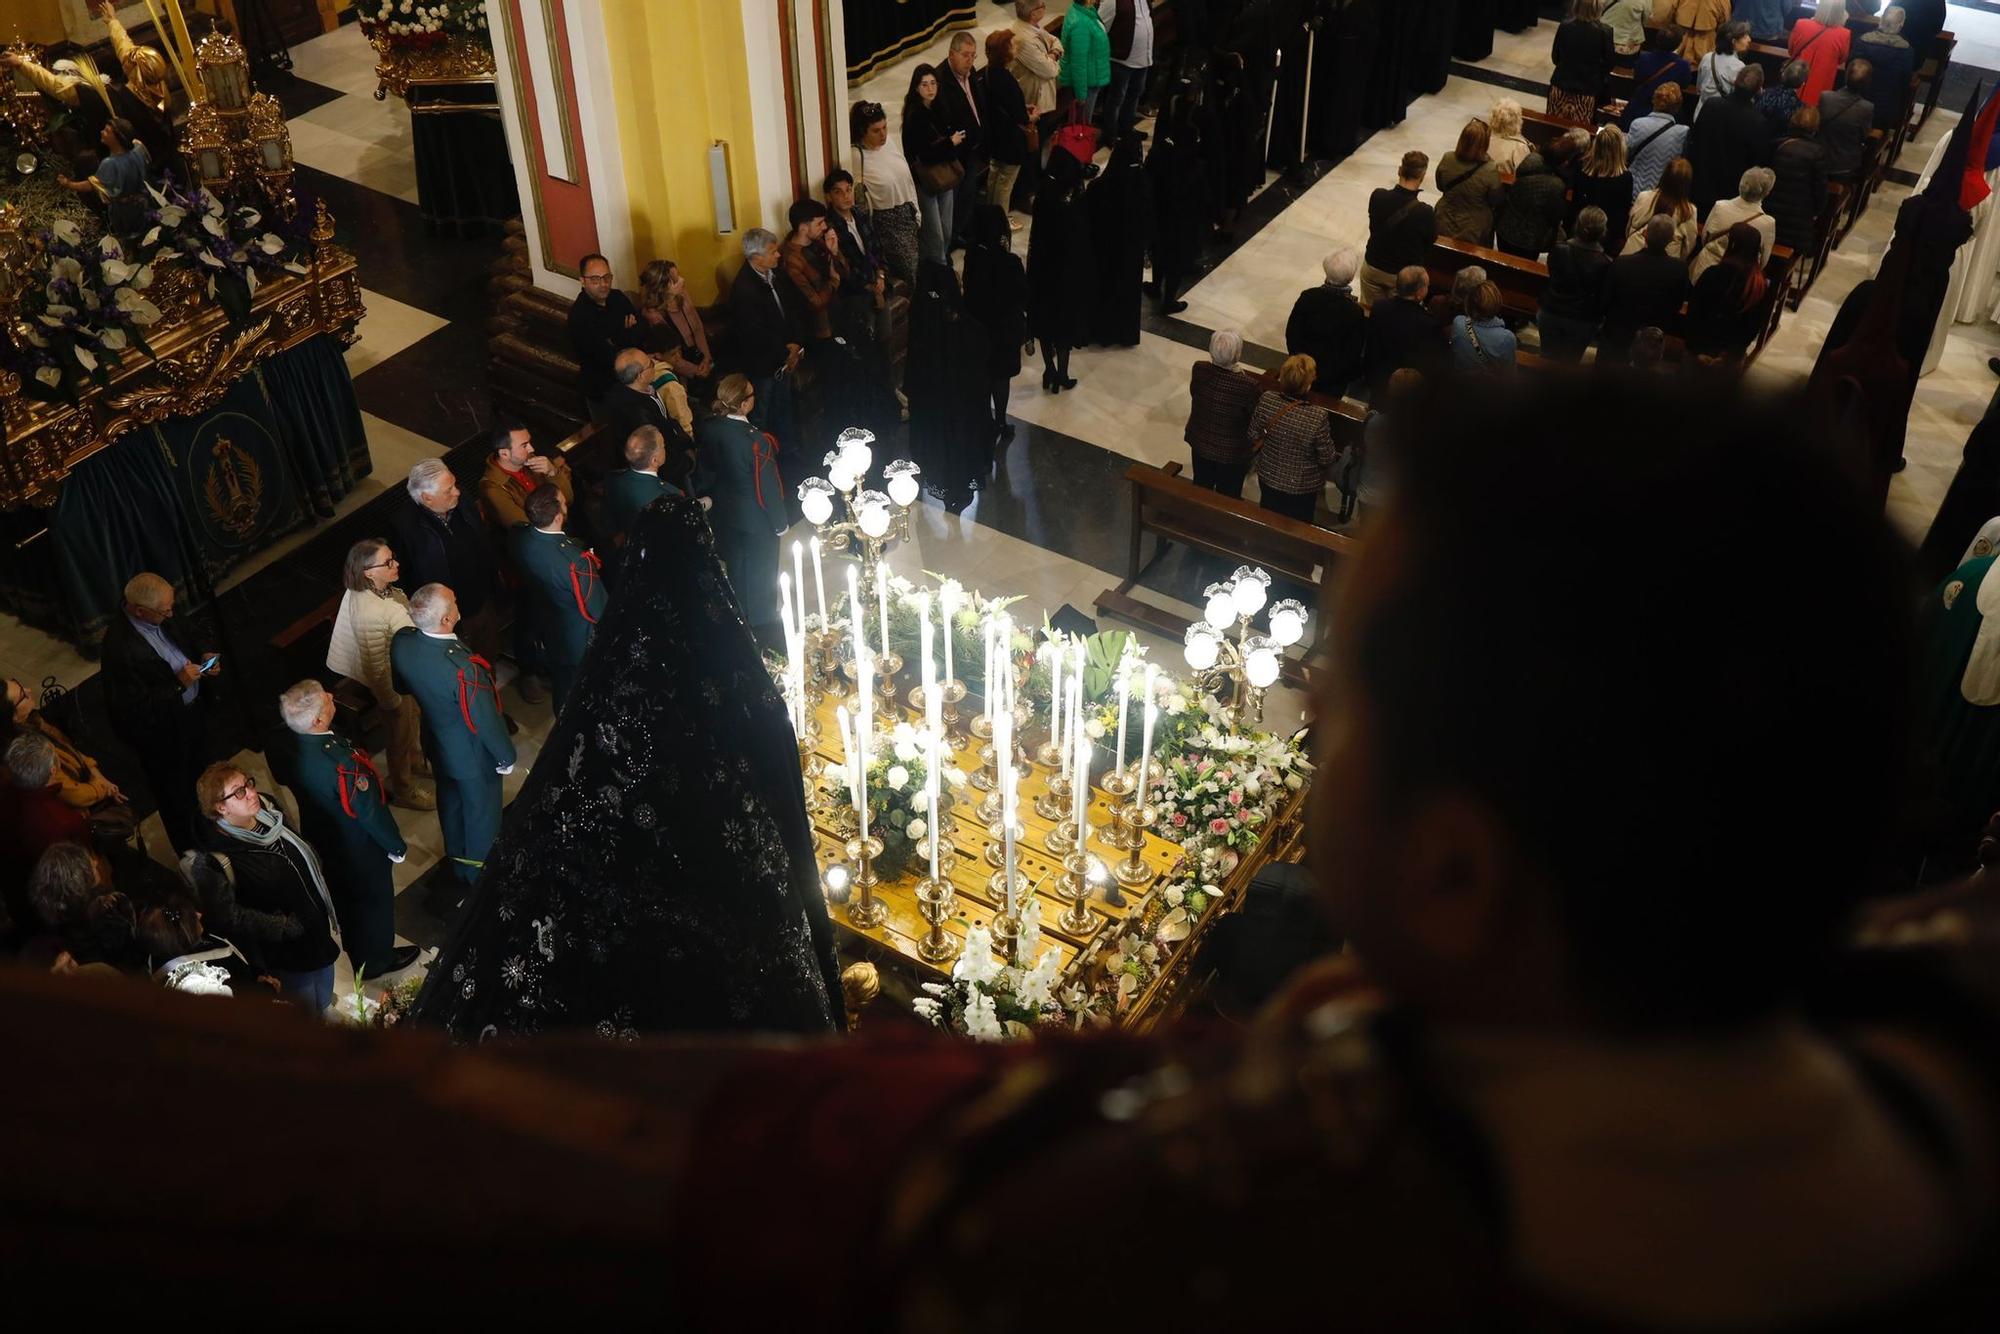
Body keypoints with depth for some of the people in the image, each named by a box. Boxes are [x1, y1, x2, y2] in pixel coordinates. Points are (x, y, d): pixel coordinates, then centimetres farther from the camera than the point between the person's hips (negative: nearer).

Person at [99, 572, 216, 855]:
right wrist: (179, 684, -31)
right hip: (164, 733, -7)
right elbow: (133, 709, -30)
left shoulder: (163, 619, -12)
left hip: (193, 712, 8)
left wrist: (202, 657, -10)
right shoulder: (119, 647, -35)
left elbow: (186, 645, 10)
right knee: (176, 799, 18)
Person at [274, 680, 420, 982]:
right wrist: (396, 845, -11)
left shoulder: (292, 745, -20)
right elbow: (370, 811, -28)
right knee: (374, 900, 21)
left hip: (324, 839, 7)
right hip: (359, 845, -7)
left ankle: (357, 954, 56)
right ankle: (377, 961, 44)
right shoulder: (338, 762, -43)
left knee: (345, 899, 31)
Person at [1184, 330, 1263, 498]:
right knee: (1227, 497, 20)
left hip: (1200, 444, 4)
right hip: (1232, 453, -4)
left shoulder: (1199, 370, -22)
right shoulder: (1248, 386, -34)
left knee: (1201, 490, 28)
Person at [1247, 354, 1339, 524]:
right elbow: (1326, 459, -21)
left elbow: (1254, 437, -7)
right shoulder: (1318, 417, -34)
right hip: (1302, 487, -3)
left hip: (1268, 477, 3)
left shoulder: (1266, 399, -24)